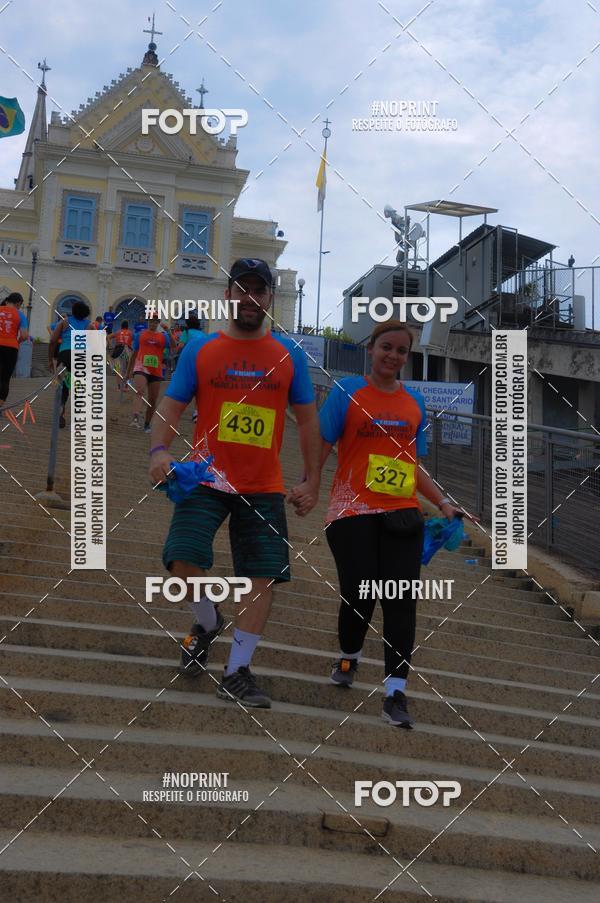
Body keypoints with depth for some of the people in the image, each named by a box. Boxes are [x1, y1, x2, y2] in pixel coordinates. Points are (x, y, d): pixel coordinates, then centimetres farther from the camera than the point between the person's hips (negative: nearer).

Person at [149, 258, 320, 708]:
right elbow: (172, 407, 3)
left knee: (264, 577, -1)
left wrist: (312, 480, 4)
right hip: (207, 479, -1)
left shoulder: (289, 354, 5)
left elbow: (308, 419, 10)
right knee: (185, 560, -18)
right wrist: (160, 449, -17)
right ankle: (208, 623, 15)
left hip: (265, 487, 2)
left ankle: (238, 672, 14)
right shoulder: (200, 349, 3)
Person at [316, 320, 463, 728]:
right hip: (353, 512, -3)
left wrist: (443, 503, 13)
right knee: (359, 596, -5)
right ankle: (349, 658, 28)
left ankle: (396, 693, -2)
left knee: (401, 601, -6)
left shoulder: (415, 402, 13)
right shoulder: (348, 391, 0)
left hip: (402, 514, 3)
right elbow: (322, 445, -2)